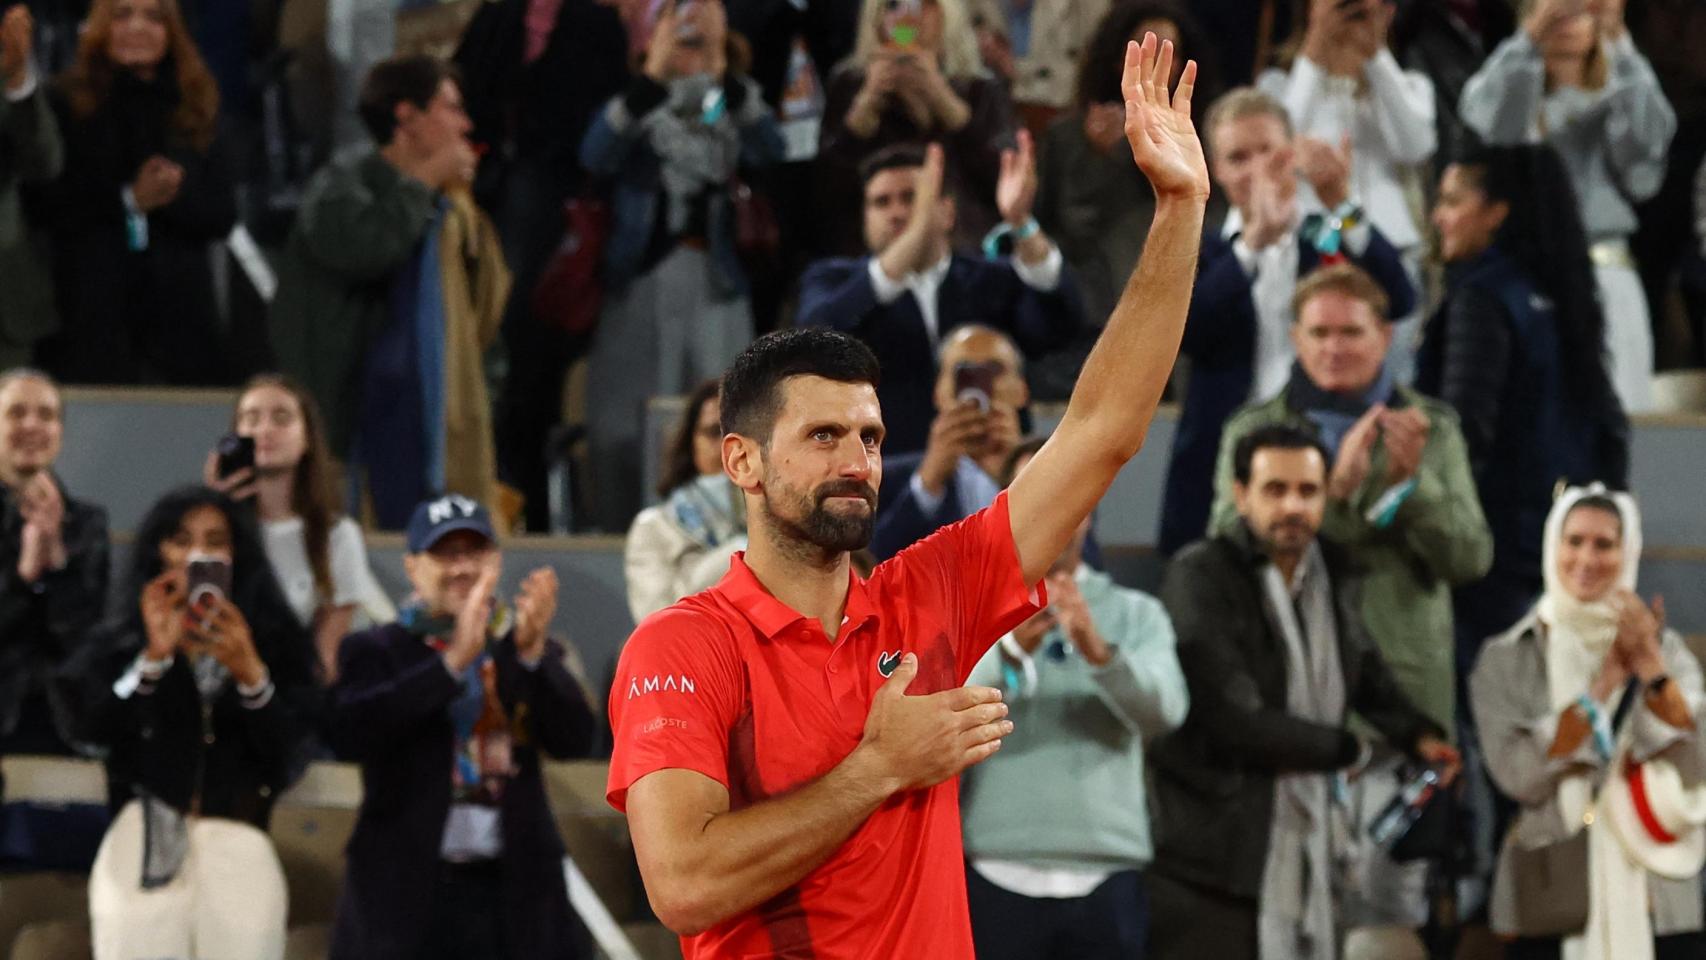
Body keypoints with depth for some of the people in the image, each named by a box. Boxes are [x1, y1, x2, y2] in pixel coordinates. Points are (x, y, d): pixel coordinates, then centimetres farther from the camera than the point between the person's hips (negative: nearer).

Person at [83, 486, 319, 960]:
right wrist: (154, 657, -17)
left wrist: (250, 672, -16)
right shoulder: (123, 643, 8)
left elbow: (290, 751, -1)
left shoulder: (277, 641, 10)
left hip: (240, 848, 0)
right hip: (145, 846, 0)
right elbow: (97, 730, -7)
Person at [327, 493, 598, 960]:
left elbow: (574, 738, -3)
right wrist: (453, 662, -20)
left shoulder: (532, 652, 12)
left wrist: (532, 653, -20)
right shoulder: (375, 652, 6)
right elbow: (349, 733, -13)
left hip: (513, 894, 2)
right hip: (405, 893, -2)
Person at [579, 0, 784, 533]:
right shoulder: (638, 102, 7)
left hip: (717, 284, 1)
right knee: (629, 423, -4)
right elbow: (596, 156, -14)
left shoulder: (736, 100, 11)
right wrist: (653, 74, -23)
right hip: (639, 276, -1)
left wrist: (722, 71, -20)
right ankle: (623, 534, 1)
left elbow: (768, 151, -9)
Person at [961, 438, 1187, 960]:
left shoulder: (1137, 615, 13)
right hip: (999, 873, -2)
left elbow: (1164, 710, -6)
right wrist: (1011, 649, -27)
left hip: (1106, 879, 2)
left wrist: (1099, 650, -25)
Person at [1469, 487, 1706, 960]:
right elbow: (1519, 775, -10)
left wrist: (1650, 666, -14)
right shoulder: (1506, 660, 4)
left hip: (1656, 901, 1)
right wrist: (1604, 682, -11)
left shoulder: (1665, 650, 9)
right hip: (1547, 904, -1)